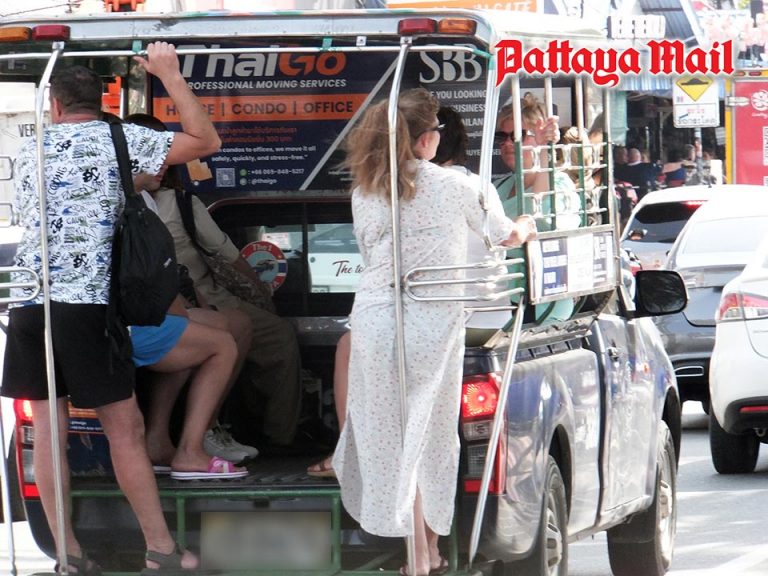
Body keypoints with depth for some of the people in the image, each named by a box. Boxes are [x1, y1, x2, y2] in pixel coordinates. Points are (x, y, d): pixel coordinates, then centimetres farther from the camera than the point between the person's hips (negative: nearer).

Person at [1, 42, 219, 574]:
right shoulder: (117, 141, -1)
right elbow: (206, 141, -2)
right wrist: (170, 76, 7)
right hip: (84, 305, -4)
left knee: (48, 429, 6)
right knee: (125, 428, 1)